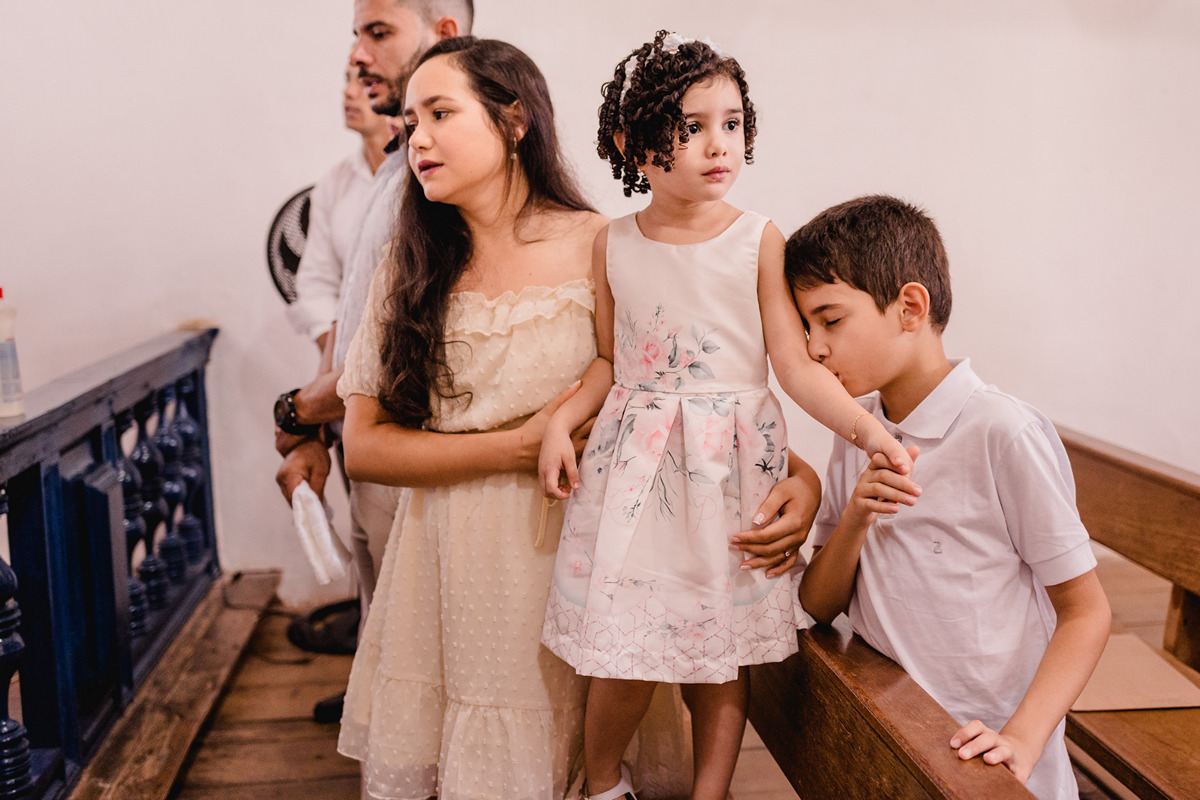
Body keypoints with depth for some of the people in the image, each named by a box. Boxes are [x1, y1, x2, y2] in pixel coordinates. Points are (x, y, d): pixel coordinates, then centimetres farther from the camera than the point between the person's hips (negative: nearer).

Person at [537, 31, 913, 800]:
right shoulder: (614, 244, 3)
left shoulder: (760, 241, -4)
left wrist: (867, 427, -21)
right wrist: (561, 421, -3)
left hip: (730, 466, -1)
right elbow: (610, 360, 11)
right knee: (623, 655, 4)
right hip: (633, 463, 2)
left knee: (718, 656, 7)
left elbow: (797, 364, -8)